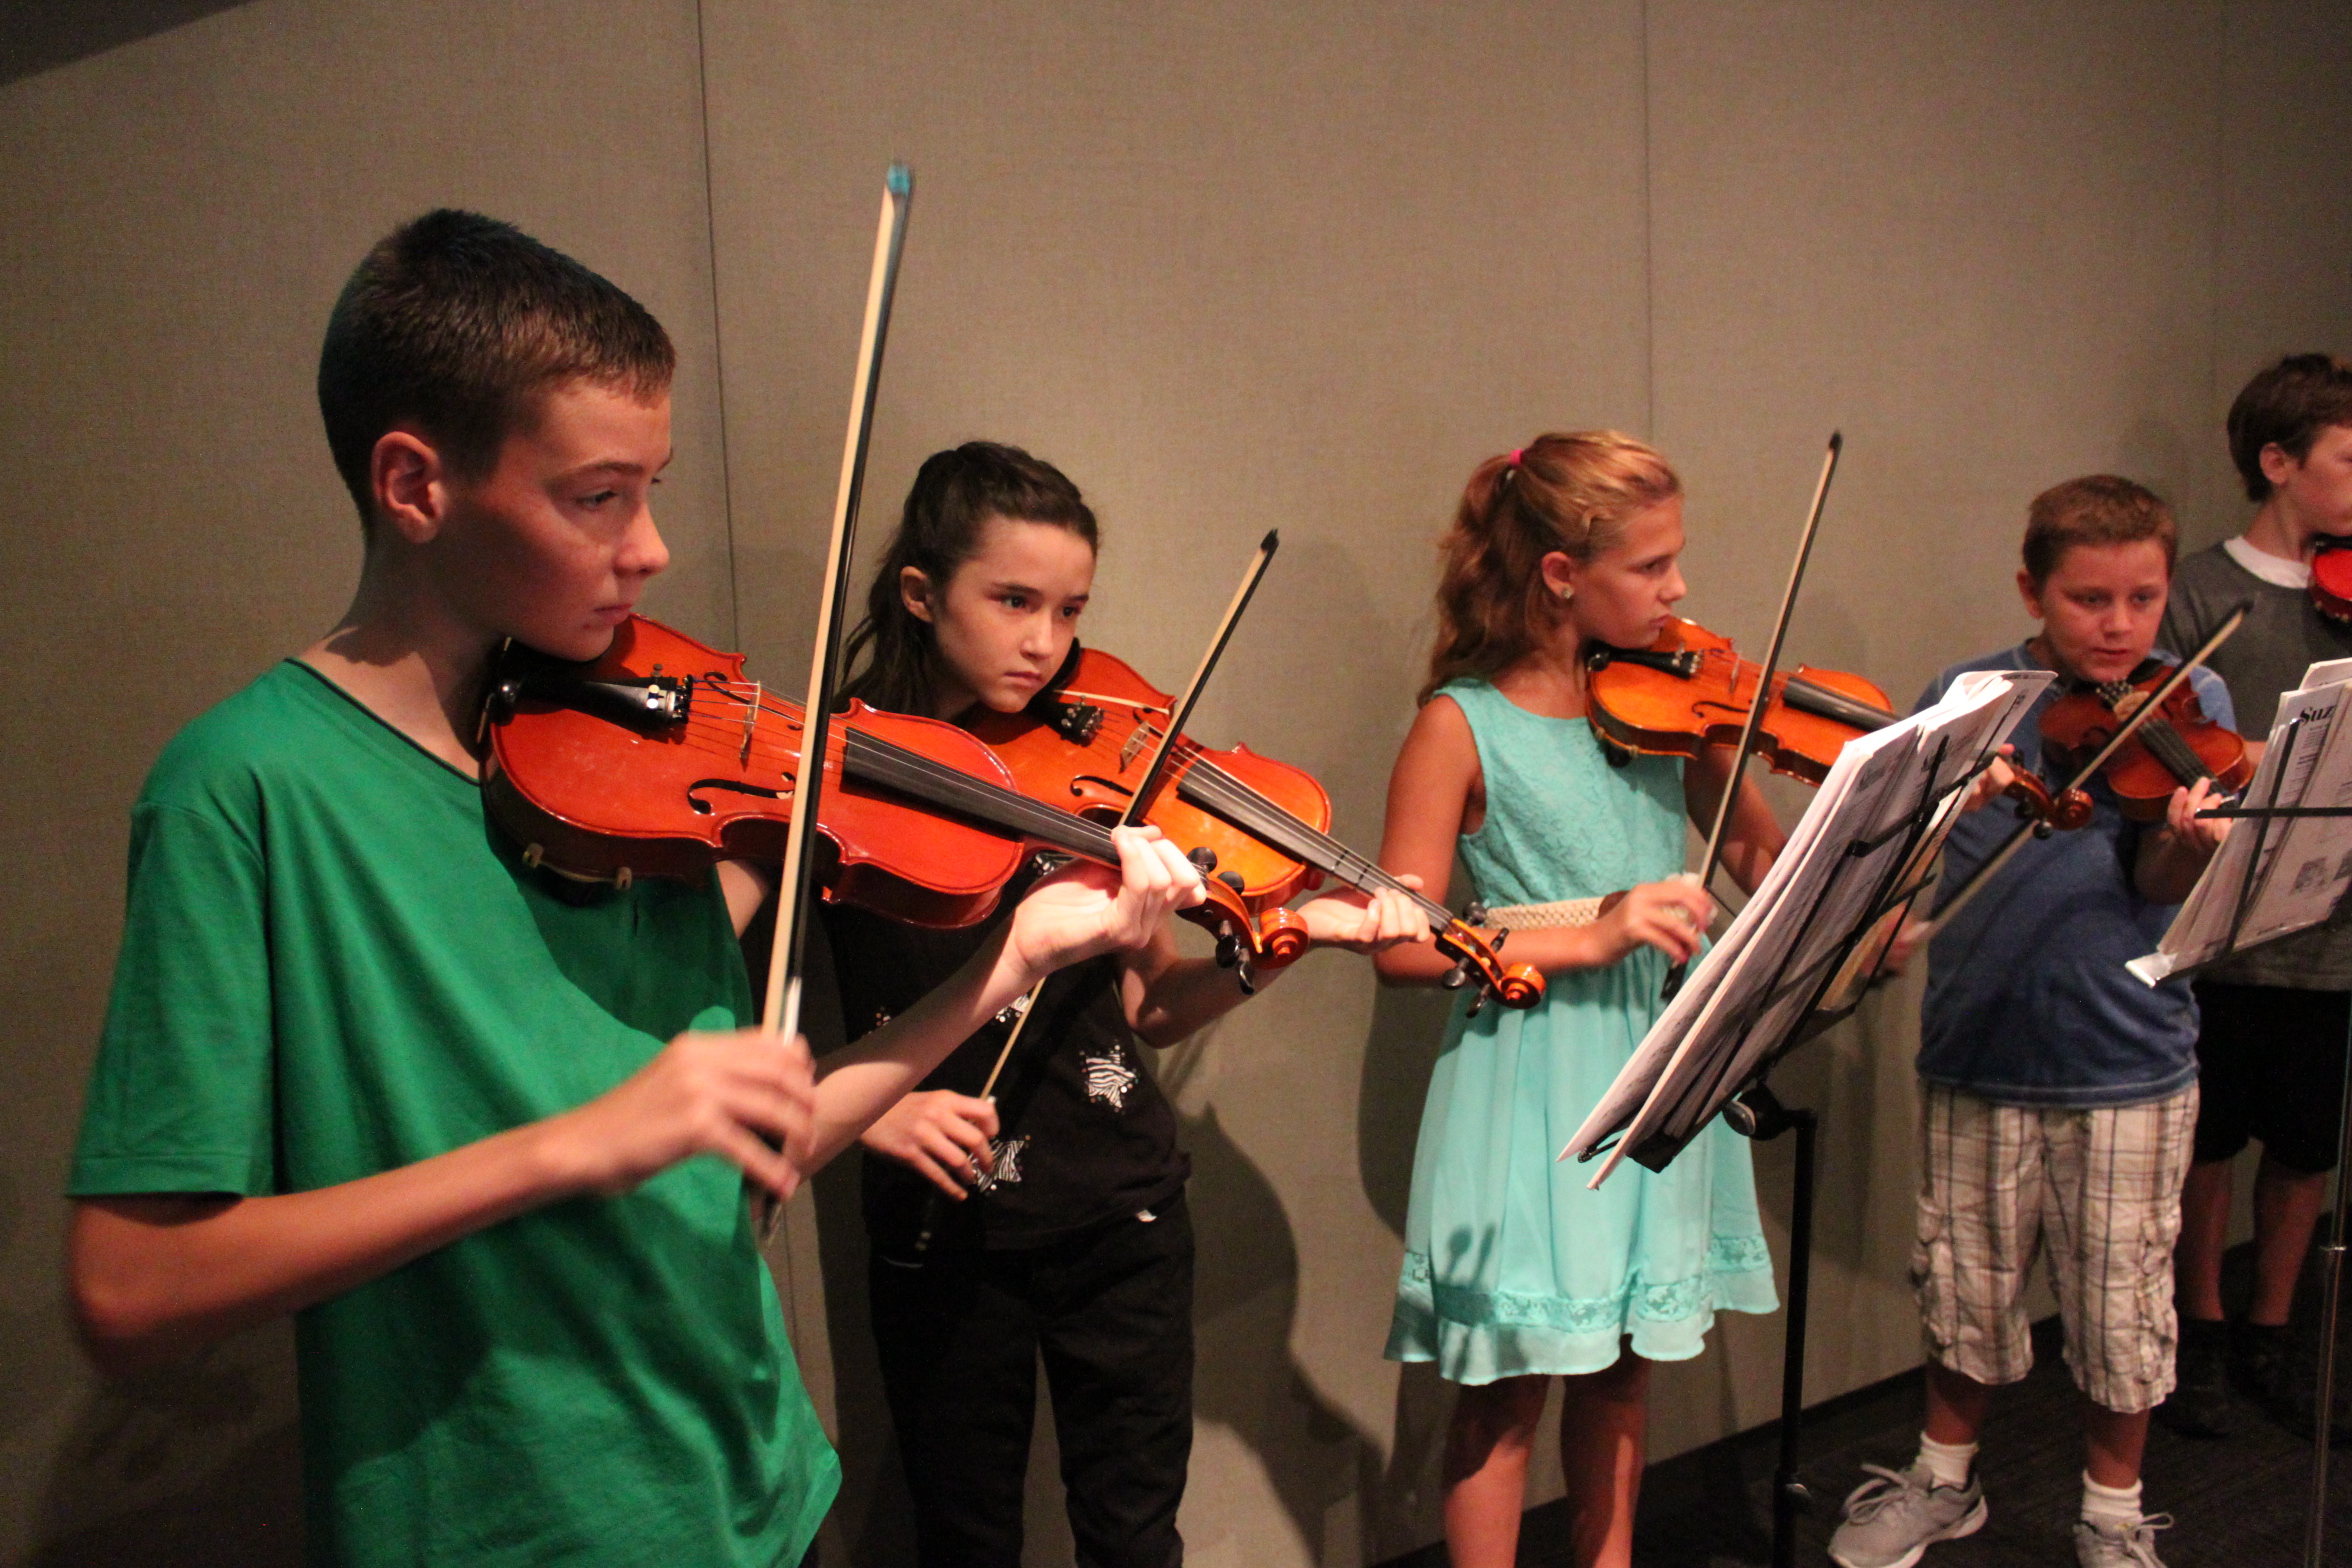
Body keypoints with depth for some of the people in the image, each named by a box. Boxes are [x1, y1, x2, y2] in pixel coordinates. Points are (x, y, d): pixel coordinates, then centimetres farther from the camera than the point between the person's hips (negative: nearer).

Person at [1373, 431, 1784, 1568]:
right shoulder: (1461, 724, -12)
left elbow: (1766, 867, 8)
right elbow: (1401, 945, -16)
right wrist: (1591, 933, -24)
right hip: (1534, 1081, -5)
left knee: (1622, 1369, 19)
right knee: (1507, 1387, 6)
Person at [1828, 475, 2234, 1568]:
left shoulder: (2188, 703, -1)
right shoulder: (1967, 695, 2)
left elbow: (2157, 889, -10)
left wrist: (2189, 841, -31)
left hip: (2124, 1062, -1)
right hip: (1977, 1047, 1)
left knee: (2120, 1312, 10)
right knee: (1964, 1289, 14)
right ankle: (1943, 1481, 38)